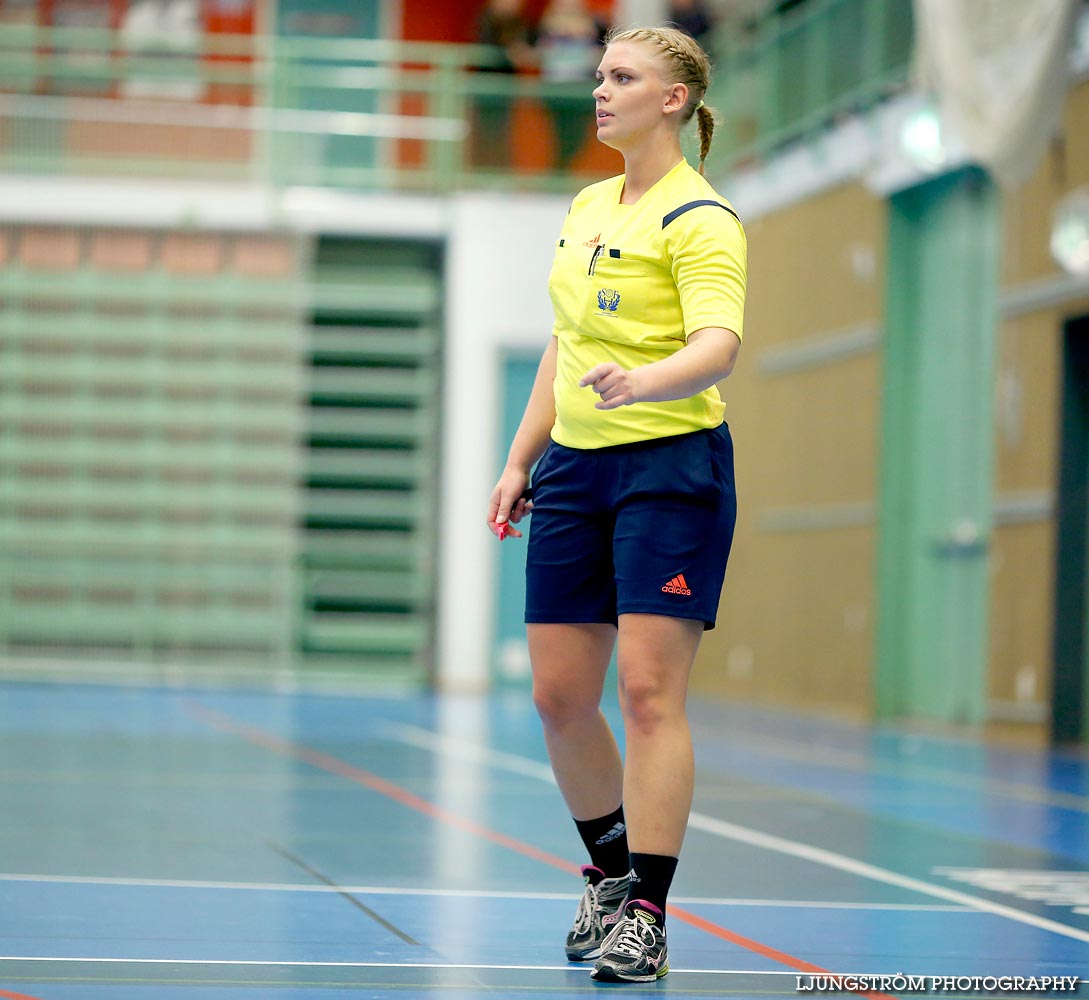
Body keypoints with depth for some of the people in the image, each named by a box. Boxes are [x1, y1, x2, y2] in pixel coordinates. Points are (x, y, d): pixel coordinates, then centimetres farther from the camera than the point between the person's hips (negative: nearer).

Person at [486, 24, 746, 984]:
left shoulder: (701, 219, -10)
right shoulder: (586, 206, 14)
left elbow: (719, 345, -26)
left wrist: (640, 383, -44)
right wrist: (520, 458, 17)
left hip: (672, 467, -7)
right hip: (575, 469, 7)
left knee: (649, 690, -11)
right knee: (560, 697, 6)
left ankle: (645, 916, -8)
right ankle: (610, 867, 27)